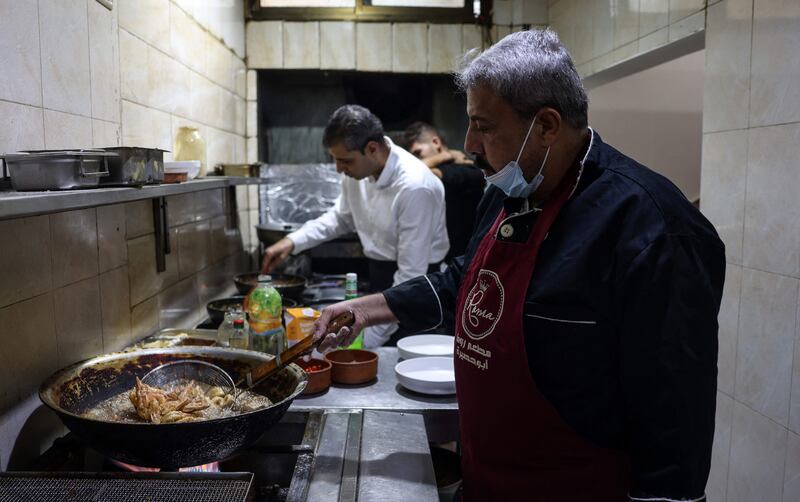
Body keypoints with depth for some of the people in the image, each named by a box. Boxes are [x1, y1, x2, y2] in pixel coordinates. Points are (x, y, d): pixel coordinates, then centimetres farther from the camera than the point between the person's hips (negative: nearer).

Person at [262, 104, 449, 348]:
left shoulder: (415, 187, -27)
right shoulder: (358, 168, -4)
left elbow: (411, 276, -25)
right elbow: (341, 217, 15)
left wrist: (369, 340, -23)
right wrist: (292, 241, 1)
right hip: (377, 274, 7)